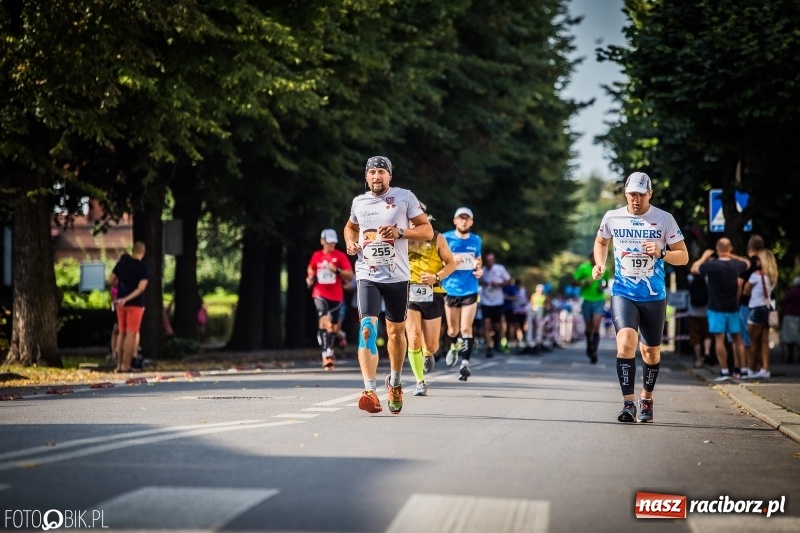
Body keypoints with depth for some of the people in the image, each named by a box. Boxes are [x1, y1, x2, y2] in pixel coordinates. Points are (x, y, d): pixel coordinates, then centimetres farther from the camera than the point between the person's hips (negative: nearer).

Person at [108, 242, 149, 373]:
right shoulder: (142, 267, -8)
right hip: (135, 304, -5)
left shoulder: (122, 262, 5)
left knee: (122, 334, 12)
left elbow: (110, 281, 10)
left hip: (120, 304, 5)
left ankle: (119, 365, 11)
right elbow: (141, 288, -18)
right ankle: (126, 365, -6)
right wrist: (126, 299, -20)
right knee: (131, 334, -3)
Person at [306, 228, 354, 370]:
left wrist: (337, 270, -23)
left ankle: (329, 351, 37)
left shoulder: (340, 256, -2)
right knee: (324, 323, -22)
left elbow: (350, 276, -8)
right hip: (320, 295, -1)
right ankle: (327, 356, -26)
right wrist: (310, 277, 6)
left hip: (336, 297, 1)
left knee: (333, 327, 12)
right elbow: (310, 268, 26)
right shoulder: (316, 256, 5)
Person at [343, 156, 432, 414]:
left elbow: (427, 231, -3)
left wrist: (400, 232, -18)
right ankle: (370, 391, -24)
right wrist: (350, 242, 6)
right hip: (367, 275, 0)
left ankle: (395, 383, 36)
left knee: (396, 332, 12)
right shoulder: (359, 202, 7)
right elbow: (350, 226, 28)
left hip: (397, 276, 0)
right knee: (367, 329, -17)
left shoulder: (405, 197, -2)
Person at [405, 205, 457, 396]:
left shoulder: (437, 238, 3)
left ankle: (428, 355, 41)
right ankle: (420, 382, -5)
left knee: (431, 344, 2)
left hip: (432, 294, 0)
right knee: (414, 339, -15)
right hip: (409, 294, 0)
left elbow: (451, 263, 5)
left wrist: (436, 277, -12)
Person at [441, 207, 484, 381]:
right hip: (450, 290, -1)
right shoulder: (446, 238, -3)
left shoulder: (476, 241, 7)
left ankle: (465, 363, -11)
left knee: (466, 328, -10)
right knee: (453, 330, 10)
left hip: (470, 290, 1)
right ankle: (454, 347, 43)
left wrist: (479, 269, 2)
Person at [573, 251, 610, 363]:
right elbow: (575, 281, -1)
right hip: (587, 301, 0)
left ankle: (594, 351, -11)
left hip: (599, 301, 0)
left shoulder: (604, 270, 0)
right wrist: (585, 282, -19)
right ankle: (589, 345, 36)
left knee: (596, 327, -13)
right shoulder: (583, 268, -6)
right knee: (588, 327, 10)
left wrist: (603, 287, -7)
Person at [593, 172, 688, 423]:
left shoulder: (664, 219, -4)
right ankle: (628, 403, -20)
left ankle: (647, 398, 33)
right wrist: (600, 264, 4)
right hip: (623, 294, 0)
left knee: (651, 351, 10)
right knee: (626, 342, -22)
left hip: (654, 296, 1)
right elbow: (601, 242, 22)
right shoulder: (612, 218, 1)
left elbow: (683, 256, -2)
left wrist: (661, 253, -20)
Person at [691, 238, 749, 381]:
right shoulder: (737, 265, -1)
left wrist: (704, 257, 14)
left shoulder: (711, 265, -15)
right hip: (733, 308, 4)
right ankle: (741, 368, 14)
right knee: (737, 338, 12)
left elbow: (694, 269, 1)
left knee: (719, 339, -4)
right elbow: (747, 263, 24)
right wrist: (732, 256, 23)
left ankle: (724, 371, -8)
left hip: (717, 309, -4)